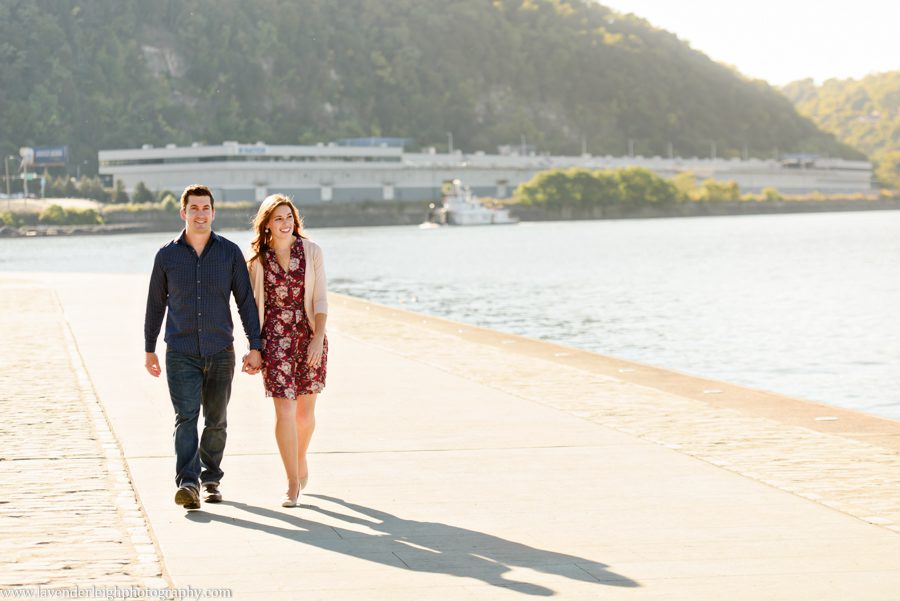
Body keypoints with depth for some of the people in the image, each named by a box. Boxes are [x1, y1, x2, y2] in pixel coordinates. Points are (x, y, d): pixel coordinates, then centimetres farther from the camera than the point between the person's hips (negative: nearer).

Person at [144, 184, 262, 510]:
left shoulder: (230, 252, 2)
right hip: (181, 352, -1)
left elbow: (245, 301, 4)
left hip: (220, 352, 1)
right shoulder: (167, 255, 3)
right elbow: (155, 304, 12)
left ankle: (210, 479, 25)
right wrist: (149, 349, 15)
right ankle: (187, 484, -22)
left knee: (216, 421, 9)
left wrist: (255, 347, -2)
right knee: (186, 418, -13)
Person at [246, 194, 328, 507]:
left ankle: (301, 459, 40)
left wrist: (318, 338, -15)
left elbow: (320, 298, -4)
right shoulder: (258, 258, 0)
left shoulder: (311, 251, -1)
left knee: (305, 410, 11)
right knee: (284, 409, -9)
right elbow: (253, 303, 7)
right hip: (275, 338, -1)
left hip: (309, 336, 1)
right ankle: (293, 483, -2)